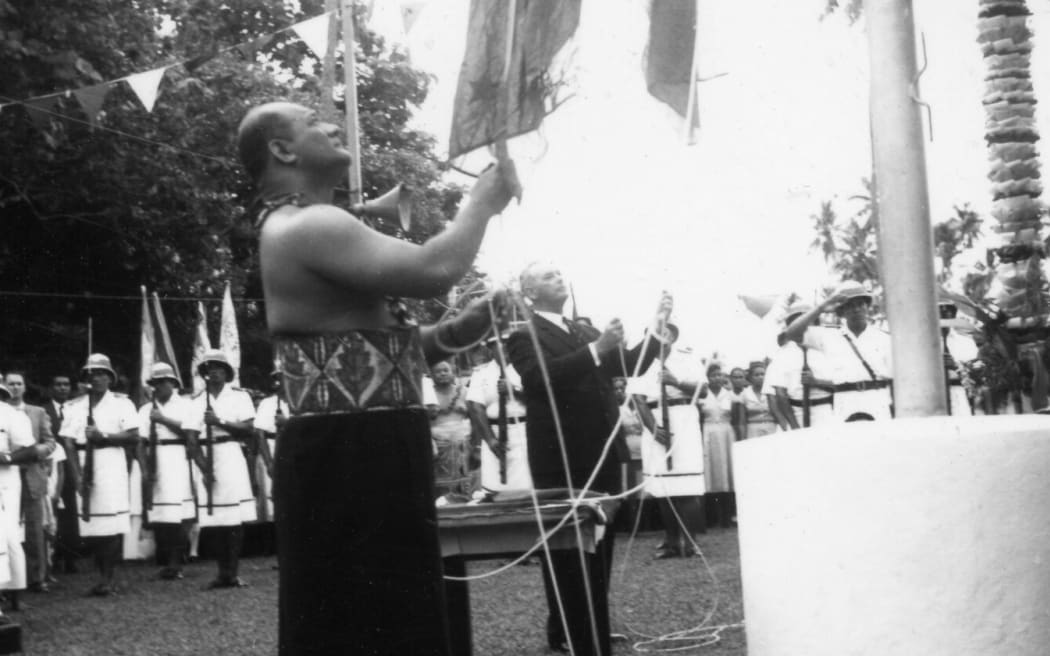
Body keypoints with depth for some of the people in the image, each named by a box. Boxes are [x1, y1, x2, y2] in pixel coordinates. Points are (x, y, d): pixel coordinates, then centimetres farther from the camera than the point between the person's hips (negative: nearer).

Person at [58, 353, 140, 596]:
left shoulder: (121, 403, 5)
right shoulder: (74, 406, 12)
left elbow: (134, 437, -3)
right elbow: (68, 442, 3)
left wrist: (103, 435, -14)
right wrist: (77, 473, -9)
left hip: (111, 466, -3)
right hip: (84, 467, 3)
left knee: (112, 524, -10)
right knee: (89, 526, 3)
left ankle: (107, 579, -4)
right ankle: (103, 575, 15)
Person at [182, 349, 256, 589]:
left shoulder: (239, 396, 6)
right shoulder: (196, 402, 10)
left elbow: (247, 430, -3)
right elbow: (191, 440, 3)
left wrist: (220, 421, -15)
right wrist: (205, 469, -8)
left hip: (232, 457, -2)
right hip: (207, 460, 2)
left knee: (235, 519, -7)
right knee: (215, 520, 1)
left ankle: (233, 572, -3)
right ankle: (223, 572, 7)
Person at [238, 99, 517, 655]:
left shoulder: (306, 230, 22)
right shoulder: (307, 228, -14)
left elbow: (375, 349, 22)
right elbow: (435, 271, -25)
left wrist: (455, 331, 7)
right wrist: (483, 202, -6)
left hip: (361, 452, 11)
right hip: (348, 458, -11)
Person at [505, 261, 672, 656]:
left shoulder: (584, 331, 16)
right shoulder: (524, 337, -6)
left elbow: (630, 366, 14)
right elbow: (543, 378, -25)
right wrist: (596, 349, -30)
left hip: (601, 455, 7)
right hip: (561, 461, -7)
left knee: (598, 551, 14)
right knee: (567, 554, 2)